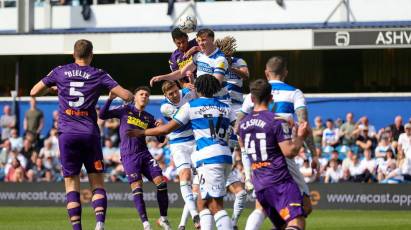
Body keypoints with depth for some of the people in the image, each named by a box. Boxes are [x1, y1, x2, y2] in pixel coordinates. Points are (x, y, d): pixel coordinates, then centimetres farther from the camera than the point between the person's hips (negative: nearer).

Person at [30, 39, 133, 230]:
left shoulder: (60, 72, 7)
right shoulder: (98, 75, 3)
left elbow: (34, 92, 15)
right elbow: (127, 96, -3)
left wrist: (52, 88, 33)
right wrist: (130, 95, 21)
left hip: (67, 134, 1)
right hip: (90, 134, -1)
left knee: (71, 184, 4)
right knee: (97, 183, 5)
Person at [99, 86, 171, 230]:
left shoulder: (149, 118, 14)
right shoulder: (125, 110, 7)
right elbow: (102, 115, 1)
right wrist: (110, 99, -12)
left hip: (144, 154, 4)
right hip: (128, 156, -4)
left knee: (161, 183, -8)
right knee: (137, 188, -14)